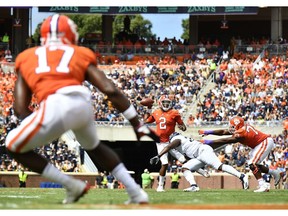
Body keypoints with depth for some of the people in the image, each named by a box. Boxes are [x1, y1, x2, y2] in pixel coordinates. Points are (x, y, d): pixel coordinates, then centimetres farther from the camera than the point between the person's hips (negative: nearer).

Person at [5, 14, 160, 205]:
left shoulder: (27, 57, 27)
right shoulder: (80, 55, 27)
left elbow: (20, 108, 18)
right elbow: (111, 90, 15)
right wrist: (138, 124, 18)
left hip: (54, 107, -3)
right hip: (83, 103, 3)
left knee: (15, 147, 21)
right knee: (94, 147, 35)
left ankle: (72, 186, 16)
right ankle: (136, 192, 28)